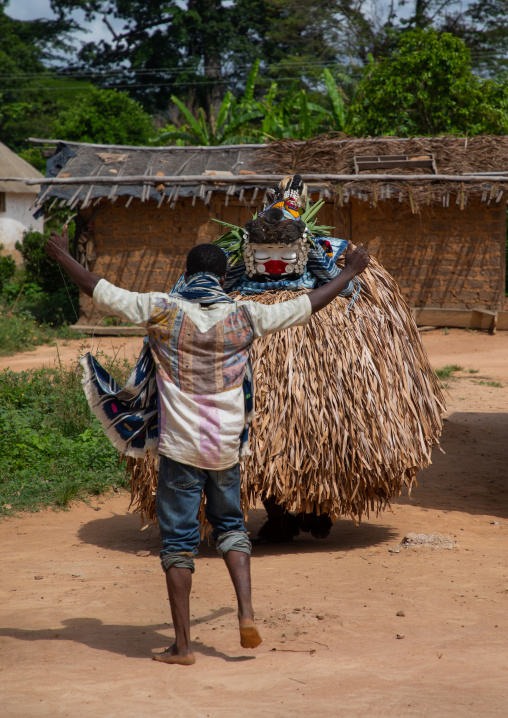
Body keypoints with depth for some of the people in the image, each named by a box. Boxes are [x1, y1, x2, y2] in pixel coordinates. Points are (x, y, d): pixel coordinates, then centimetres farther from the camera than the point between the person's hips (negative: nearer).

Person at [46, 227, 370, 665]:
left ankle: (182, 645, 5)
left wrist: (62, 254, 16)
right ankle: (247, 613, 4)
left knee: (178, 540, 5)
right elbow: (309, 305, 7)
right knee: (230, 525, 22)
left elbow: (99, 290, 0)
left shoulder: (162, 311, -6)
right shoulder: (245, 317, -3)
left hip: (179, 448, -2)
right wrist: (351, 271, 22)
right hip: (226, 448, 2)